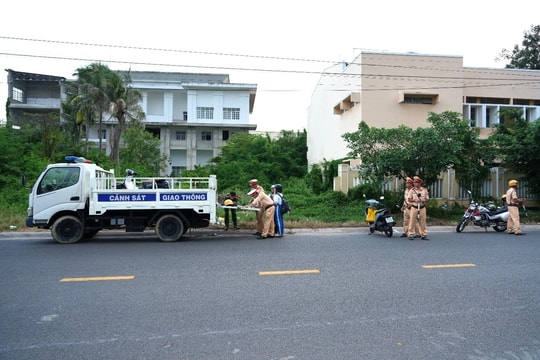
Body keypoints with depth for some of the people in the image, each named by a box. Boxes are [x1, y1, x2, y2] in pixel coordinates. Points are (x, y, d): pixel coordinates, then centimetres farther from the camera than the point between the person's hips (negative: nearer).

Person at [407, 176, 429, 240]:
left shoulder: (424, 190, 7)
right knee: (412, 221, -1)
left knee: (423, 221, 4)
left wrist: (423, 200, -12)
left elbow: (427, 199, 9)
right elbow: (409, 199, -1)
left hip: (422, 208, 2)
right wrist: (414, 200, -17)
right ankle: (411, 235, 4)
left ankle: (424, 235, 11)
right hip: (414, 207, -1)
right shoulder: (412, 190, 2)